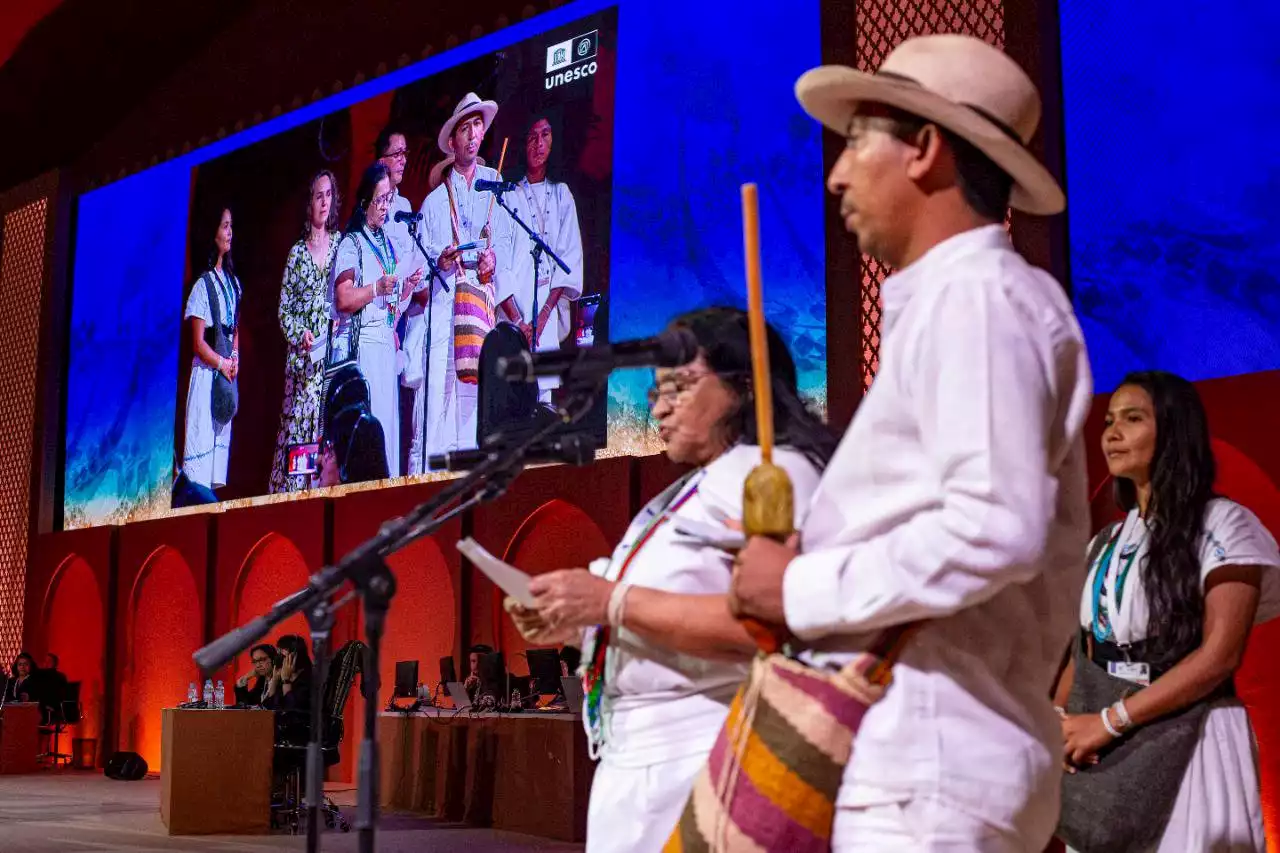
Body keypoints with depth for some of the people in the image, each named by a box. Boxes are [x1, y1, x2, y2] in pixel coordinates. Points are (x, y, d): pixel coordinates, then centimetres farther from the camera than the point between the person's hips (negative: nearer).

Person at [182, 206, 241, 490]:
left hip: (228, 370, 7)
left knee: (222, 433, 10)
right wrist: (223, 364, -8)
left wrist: (235, 358, 3)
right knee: (202, 434, -6)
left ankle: (215, 488, 16)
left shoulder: (232, 281, 10)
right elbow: (198, 343, -11)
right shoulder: (203, 285, -11)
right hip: (206, 371, -7)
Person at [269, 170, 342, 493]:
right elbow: (284, 308, 8)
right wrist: (300, 334, -9)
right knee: (298, 418, -4)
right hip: (303, 353, 0)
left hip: (335, 349, 1)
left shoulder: (341, 243, 9)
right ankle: (290, 489, -1)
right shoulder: (297, 252, 7)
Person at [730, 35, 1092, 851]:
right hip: (915, 755, 10)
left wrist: (804, 590, -14)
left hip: (928, 767, -10)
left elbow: (996, 530, -23)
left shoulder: (976, 297, -10)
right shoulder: (943, 302, 21)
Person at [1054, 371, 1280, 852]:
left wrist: (1110, 721, -17)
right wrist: (1056, 718, -8)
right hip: (1106, 752, 6)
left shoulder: (1221, 524, -4)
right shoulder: (1106, 543, 15)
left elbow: (1220, 655, -14)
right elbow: (1087, 651, 13)